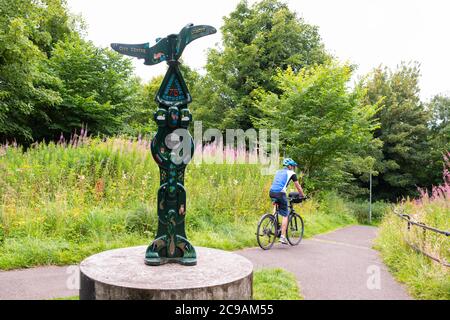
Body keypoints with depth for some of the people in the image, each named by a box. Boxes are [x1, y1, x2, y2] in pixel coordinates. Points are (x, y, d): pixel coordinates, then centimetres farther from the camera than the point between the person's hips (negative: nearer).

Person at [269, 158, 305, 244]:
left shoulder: (278, 172, 26)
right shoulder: (291, 173, 11)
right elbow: (298, 186, 16)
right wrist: (302, 195, 29)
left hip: (271, 192, 6)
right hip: (280, 193, -5)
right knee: (285, 215, 3)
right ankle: (282, 237, -3)